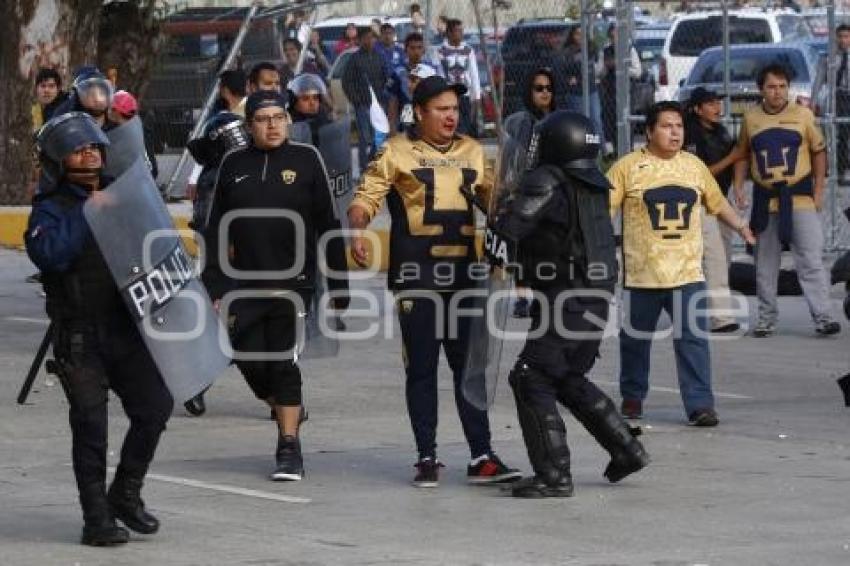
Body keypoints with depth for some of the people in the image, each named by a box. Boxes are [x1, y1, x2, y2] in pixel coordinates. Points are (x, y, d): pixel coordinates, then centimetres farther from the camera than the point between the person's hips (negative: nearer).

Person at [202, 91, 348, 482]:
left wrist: (338, 285, 1)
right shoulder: (233, 166, 8)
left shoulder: (306, 160, 1)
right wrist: (215, 287, 3)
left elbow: (328, 224, 2)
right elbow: (215, 230, 9)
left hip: (292, 282, -3)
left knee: (284, 363, -5)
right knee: (249, 360, 0)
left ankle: (289, 447, 2)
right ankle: (289, 414, 28)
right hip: (246, 284, 3)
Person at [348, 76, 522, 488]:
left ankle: (481, 458, 6)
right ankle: (427, 458, 8)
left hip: (462, 275, 4)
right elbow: (367, 197, -5)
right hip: (416, 278, -4)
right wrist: (357, 234, -23)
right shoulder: (398, 152, 0)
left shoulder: (472, 152, 13)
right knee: (421, 369, 2)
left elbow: (493, 199, 25)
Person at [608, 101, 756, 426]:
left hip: (688, 273, 2)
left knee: (693, 339, -8)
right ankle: (632, 397, 31)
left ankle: (700, 405, -8)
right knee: (635, 338, 12)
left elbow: (717, 202, 23)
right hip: (642, 274, -2)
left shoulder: (694, 165, 10)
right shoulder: (628, 167, -2)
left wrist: (740, 226, 18)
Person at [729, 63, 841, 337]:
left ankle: (823, 317, -9)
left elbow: (819, 151, 5)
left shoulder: (802, 114, 0)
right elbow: (742, 155, 15)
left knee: (811, 260, -8)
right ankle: (766, 317, 18)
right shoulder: (751, 119, 5)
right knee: (765, 264, 8)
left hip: (800, 198, -2)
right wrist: (738, 186, 2)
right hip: (765, 199, 2)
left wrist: (818, 190, -1)